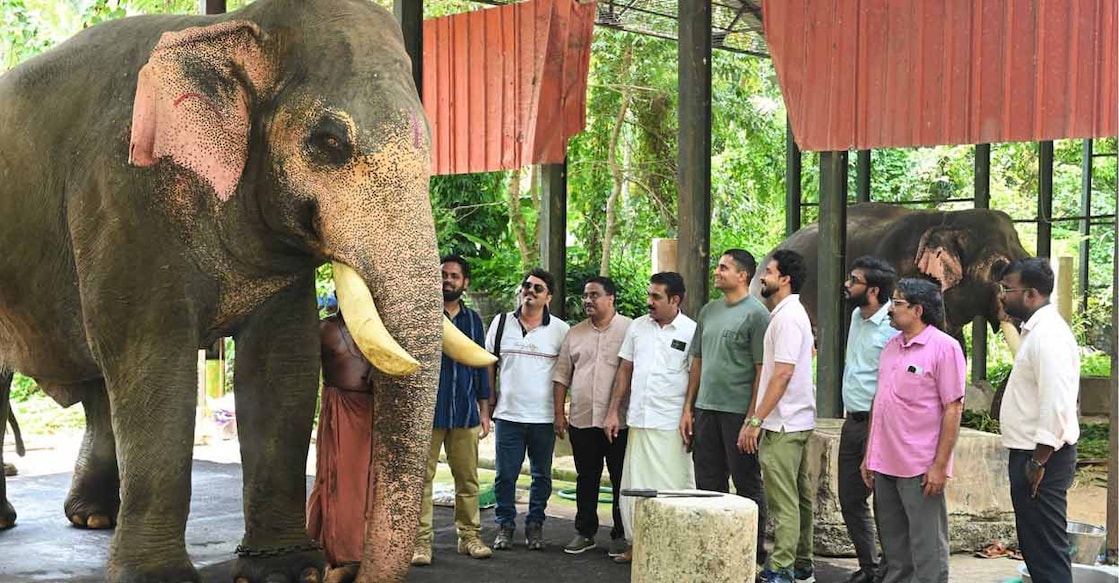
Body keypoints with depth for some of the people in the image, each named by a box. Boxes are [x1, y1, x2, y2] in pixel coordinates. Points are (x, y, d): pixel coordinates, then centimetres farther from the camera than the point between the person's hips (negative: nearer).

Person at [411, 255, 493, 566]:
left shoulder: (473, 319, 13)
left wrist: (484, 410, 14)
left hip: (465, 412, 4)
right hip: (427, 410, -4)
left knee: (468, 478, 8)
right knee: (422, 477, -3)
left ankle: (469, 535, 17)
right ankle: (421, 541, 1)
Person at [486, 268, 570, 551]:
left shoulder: (560, 329, 0)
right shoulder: (501, 323, 5)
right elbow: (489, 363, 11)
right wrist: (490, 400, 5)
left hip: (544, 416, 0)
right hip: (508, 414, 1)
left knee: (541, 475, 9)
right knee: (505, 475, 4)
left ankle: (535, 525, 21)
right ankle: (505, 525, 17)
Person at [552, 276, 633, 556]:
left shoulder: (630, 330, -2)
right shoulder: (575, 334, 11)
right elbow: (562, 376, 13)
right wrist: (559, 413, 7)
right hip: (581, 419, 4)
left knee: (621, 480, 3)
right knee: (586, 479, 12)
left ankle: (620, 536, 12)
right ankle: (584, 533, 21)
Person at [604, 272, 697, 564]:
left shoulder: (691, 332, -5)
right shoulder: (638, 327, 10)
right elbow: (625, 370, 14)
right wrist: (614, 411, 10)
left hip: (672, 425, -5)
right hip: (638, 420, 5)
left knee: (673, 486, -1)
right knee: (634, 484, 10)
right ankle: (635, 544, 20)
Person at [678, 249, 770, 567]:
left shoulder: (756, 314, -7)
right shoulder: (709, 311, 13)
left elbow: (763, 370, -11)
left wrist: (752, 418, -15)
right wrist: (688, 408, 13)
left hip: (738, 411, -7)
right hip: (706, 410, 7)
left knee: (747, 485, 2)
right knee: (708, 484, 10)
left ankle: (755, 555, 10)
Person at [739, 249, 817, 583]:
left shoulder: (787, 316, -15)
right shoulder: (794, 313, 16)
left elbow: (783, 374, -21)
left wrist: (755, 421, -20)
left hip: (783, 425, -11)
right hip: (797, 421, 11)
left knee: (783, 502, -7)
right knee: (799, 496, 14)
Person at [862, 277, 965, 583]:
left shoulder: (944, 347, -10)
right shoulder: (891, 346, 12)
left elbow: (953, 409, -12)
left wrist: (940, 465, -16)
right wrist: (869, 455, 15)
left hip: (920, 469, -7)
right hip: (885, 465, 7)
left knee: (927, 552, -1)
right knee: (893, 546, 16)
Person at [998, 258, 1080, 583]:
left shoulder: (1048, 334, -18)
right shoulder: (1037, 329, 14)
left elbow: (1057, 404, -25)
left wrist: (1038, 461, -23)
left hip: (1042, 457, -11)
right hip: (1031, 453, 11)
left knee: (1046, 549, -6)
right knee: (1035, 545, 17)